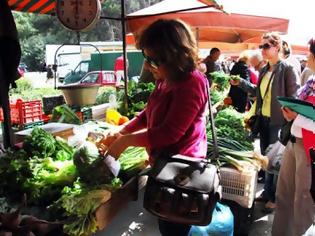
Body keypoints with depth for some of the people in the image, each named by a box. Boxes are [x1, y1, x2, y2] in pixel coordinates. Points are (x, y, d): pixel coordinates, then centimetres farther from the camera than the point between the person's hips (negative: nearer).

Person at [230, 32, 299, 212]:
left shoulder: (288, 69, -12)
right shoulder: (264, 70, 9)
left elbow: (294, 97, -14)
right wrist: (240, 83, 8)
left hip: (279, 122, -7)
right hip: (264, 120, 7)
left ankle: (275, 197, 21)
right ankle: (268, 192, 34)